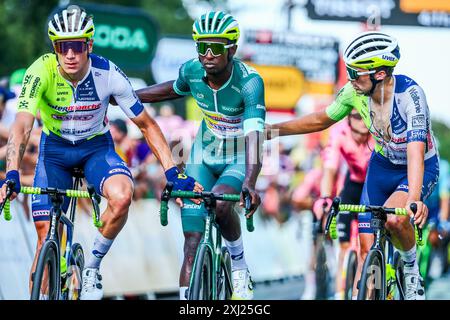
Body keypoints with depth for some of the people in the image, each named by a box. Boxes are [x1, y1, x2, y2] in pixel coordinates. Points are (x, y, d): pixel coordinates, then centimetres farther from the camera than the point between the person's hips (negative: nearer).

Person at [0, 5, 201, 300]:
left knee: (122, 196, -30)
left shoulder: (108, 74, -23)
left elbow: (147, 125, -13)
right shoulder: (41, 72, -26)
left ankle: (93, 266, -7)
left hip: (96, 146, 0)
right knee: (46, 237, -8)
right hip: (55, 149, 0)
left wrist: (173, 173, -20)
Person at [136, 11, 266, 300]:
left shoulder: (249, 82, -28)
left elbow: (254, 135, -40)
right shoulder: (192, 71, -14)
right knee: (193, 241, -6)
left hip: (240, 160, -4)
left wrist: (250, 183, -54)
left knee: (220, 203, -33)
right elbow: (175, 89, 11)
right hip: (204, 155, 4)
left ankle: (240, 266, -7)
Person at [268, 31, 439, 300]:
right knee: (366, 250, -4)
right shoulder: (355, 92, -17)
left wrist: (414, 199, -58)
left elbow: (415, 150, -44)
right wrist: (272, 131, -3)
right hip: (382, 166, 5)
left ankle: (412, 268, -4)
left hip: (420, 169, -5)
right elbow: (321, 120, 2)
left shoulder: (410, 94, -33)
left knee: (394, 219, -33)